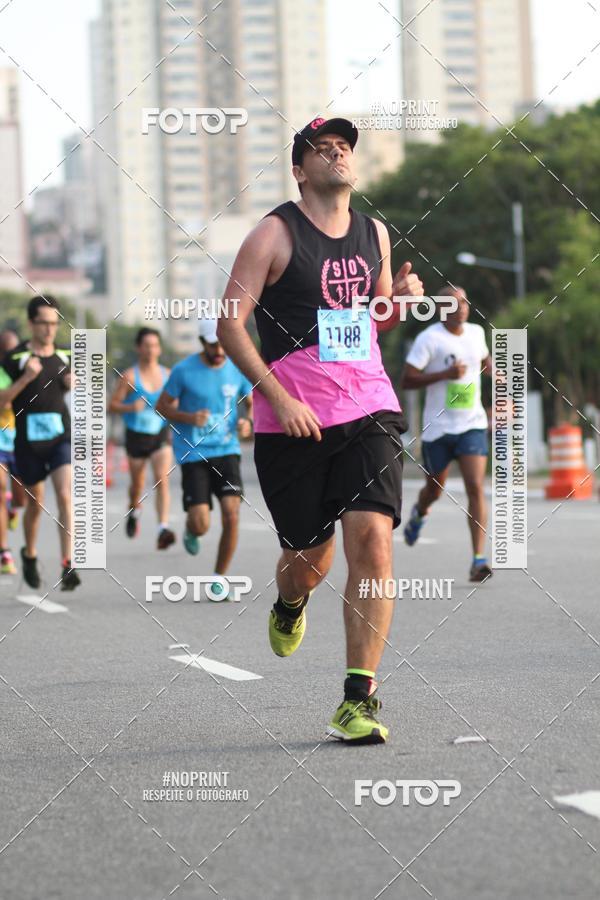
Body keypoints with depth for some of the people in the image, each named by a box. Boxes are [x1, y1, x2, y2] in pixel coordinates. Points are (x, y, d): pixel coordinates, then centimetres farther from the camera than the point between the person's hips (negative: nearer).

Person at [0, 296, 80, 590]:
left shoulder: (64, 356, 6)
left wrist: (73, 384, -2)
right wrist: (25, 378, -21)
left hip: (61, 438, 1)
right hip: (28, 442, -1)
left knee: (65, 497, -16)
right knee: (35, 504, 11)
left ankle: (67, 566, -21)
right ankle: (30, 556, 37)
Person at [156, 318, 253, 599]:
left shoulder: (237, 369, 2)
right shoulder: (183, 371, -6)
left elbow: (252, 403, 17)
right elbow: (162, 406, 3)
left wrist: (247, 421, -6)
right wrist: (189, 417, -15)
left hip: (226, 451, 2)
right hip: (193, 455, -2)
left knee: (231, 516, -12)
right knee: (201, 525, -10)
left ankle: (220, 577, 7)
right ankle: (191, 529, 30)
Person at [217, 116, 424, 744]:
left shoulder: (374, 234, 12)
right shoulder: (275, 234, -4)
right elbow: (230, 326, -6)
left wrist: (400, 300, 3)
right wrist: (279, 398, -15)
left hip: (369, 409, 3)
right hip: (292, 420, -3)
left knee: (372, 541, -15)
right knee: (309, 558, 6)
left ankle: (358, 699, -12)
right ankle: (289, 609, 46)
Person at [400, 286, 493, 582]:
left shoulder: (476, 333, 8)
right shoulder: (429, 338, -9)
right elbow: (406, 380, -12)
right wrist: (445, 374, -22)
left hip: (472, 425, 2)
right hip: (438, 428, -2)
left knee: (476, 488, -14)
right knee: (435, 489, 15)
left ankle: (479, 560, -19)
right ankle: (420, 512, 53)